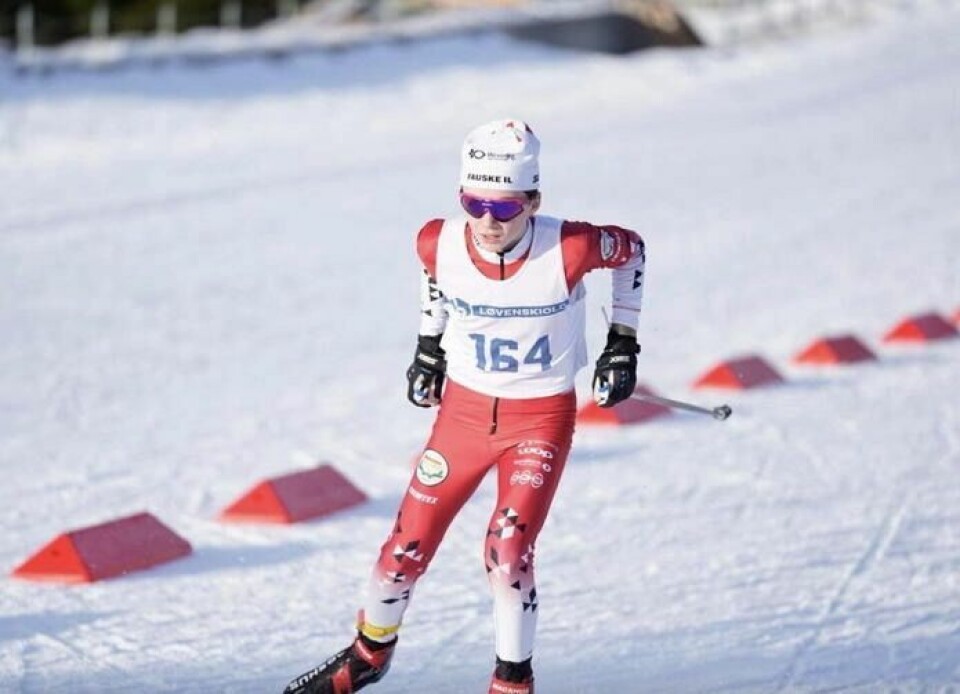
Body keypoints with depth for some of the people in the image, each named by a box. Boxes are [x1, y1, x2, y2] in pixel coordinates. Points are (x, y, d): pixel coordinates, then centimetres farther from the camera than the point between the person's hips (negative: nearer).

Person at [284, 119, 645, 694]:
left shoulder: (568, 250, -26)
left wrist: (623, 344, -2)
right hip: (464, 410, 3)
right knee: (408, 547, 6)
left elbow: (630, 249, -4)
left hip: (542, 419, -3)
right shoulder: (441, 244, -18)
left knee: (508, 552, -18)